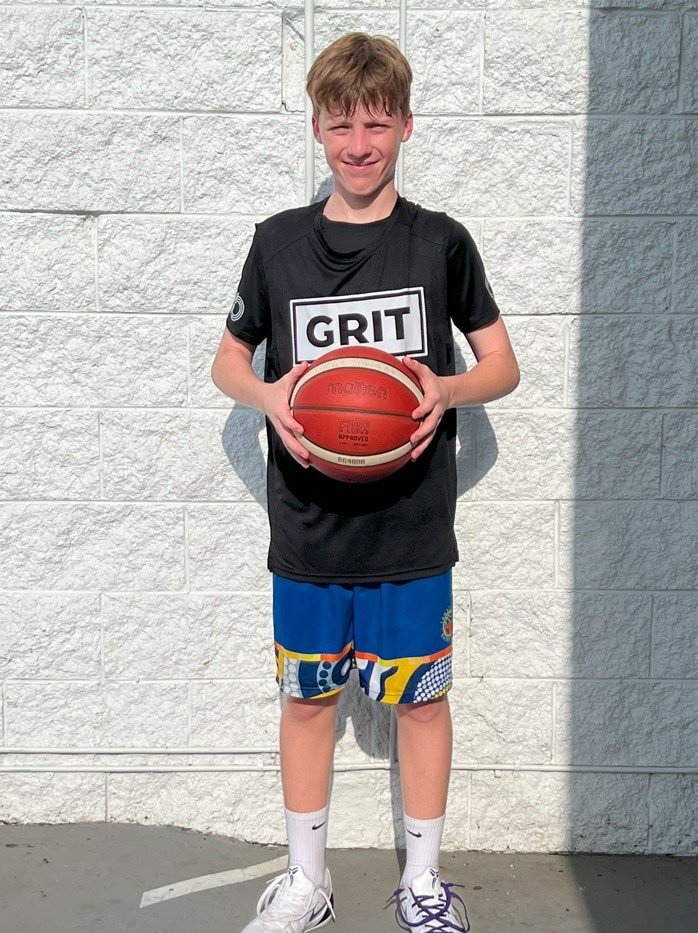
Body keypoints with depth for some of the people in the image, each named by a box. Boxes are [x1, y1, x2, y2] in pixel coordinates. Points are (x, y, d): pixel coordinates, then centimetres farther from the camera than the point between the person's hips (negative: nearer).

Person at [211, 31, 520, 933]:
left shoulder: (441, 242, -1)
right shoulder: (279, 241, 2)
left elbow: (502, 365, 5)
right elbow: (228, 359, 11)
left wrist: (446, 390, -17)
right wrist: (267, 396, -12)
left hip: (412, 524, -1)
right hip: (308, 523, 1)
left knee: (420, 697, 9)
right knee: (307, 697, 12)